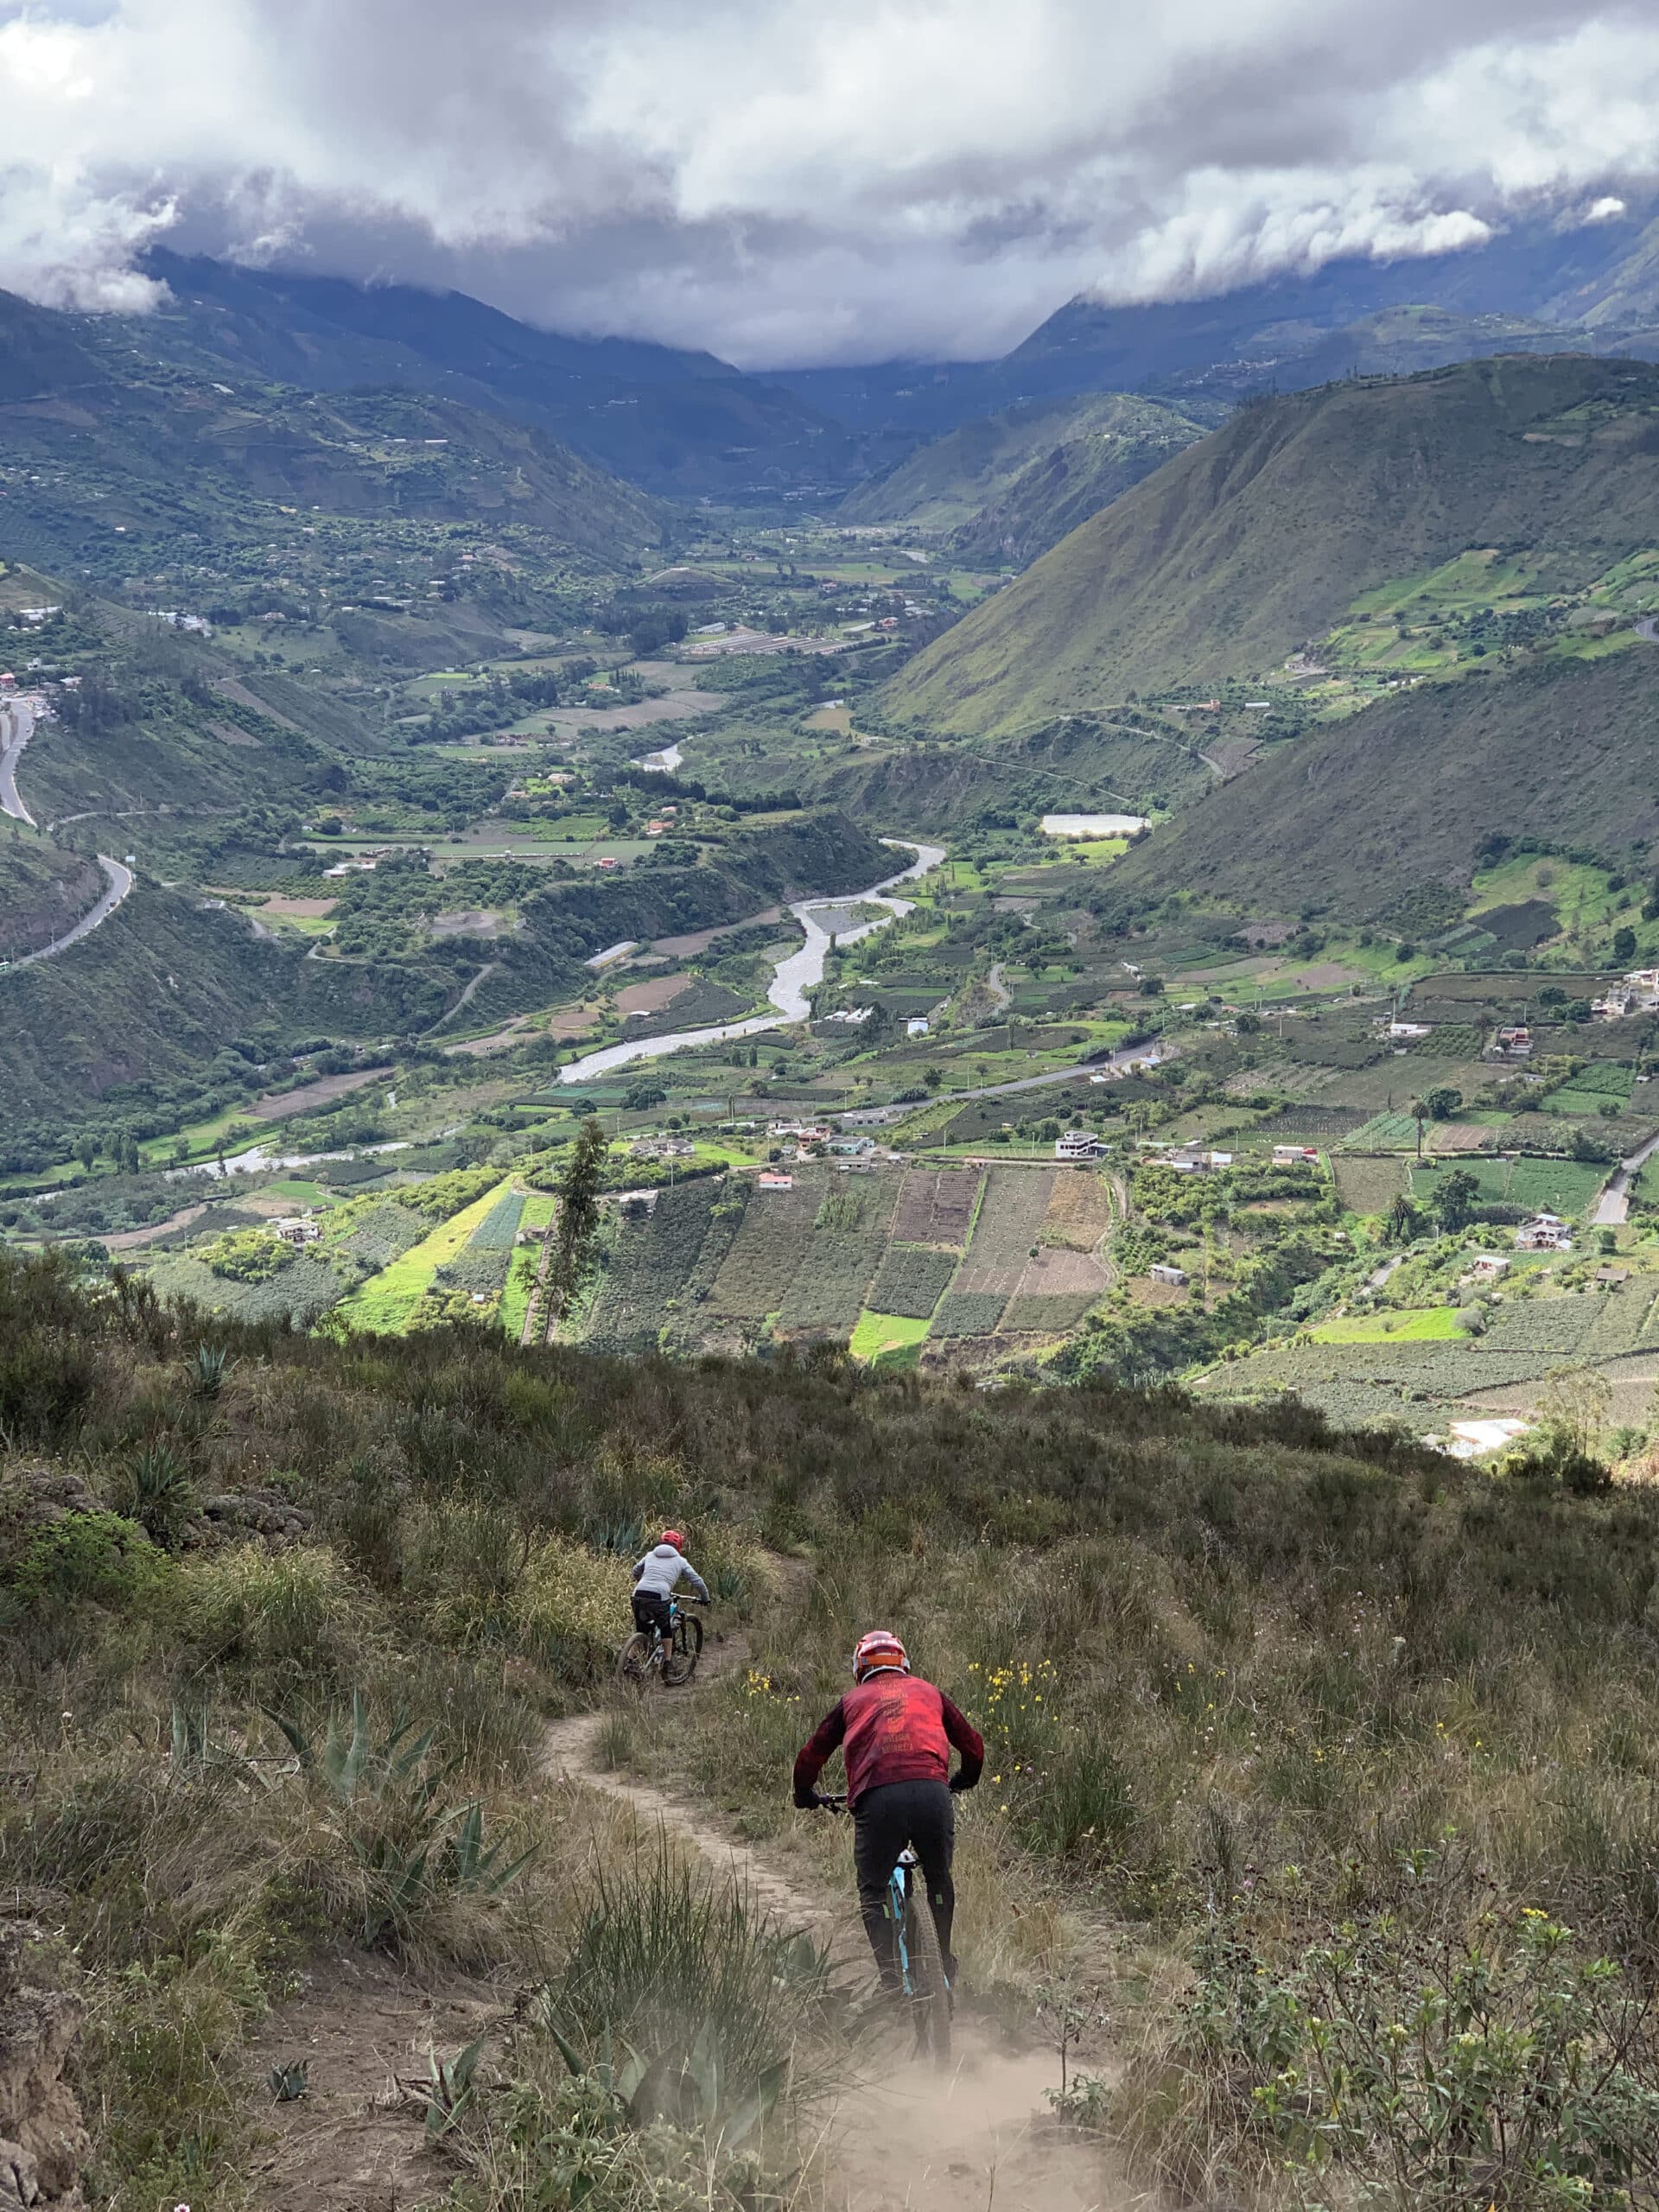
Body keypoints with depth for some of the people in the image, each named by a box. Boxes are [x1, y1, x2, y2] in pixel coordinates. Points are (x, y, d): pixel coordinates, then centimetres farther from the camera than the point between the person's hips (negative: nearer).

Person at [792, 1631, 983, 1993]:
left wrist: (806, 1795, 43)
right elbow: (973, 1744, 32)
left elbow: (811, 1754, 24)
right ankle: (944, 1964, 31)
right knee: (939, 1880, 26)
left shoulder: (853, 1700, 24)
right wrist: (964, 1780, 52)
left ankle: (892, 1981, 3)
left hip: (877, 1798, -1)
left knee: (873, 1892, 14)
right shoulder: (928, 1692, 27)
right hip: (932, 1792, 1)